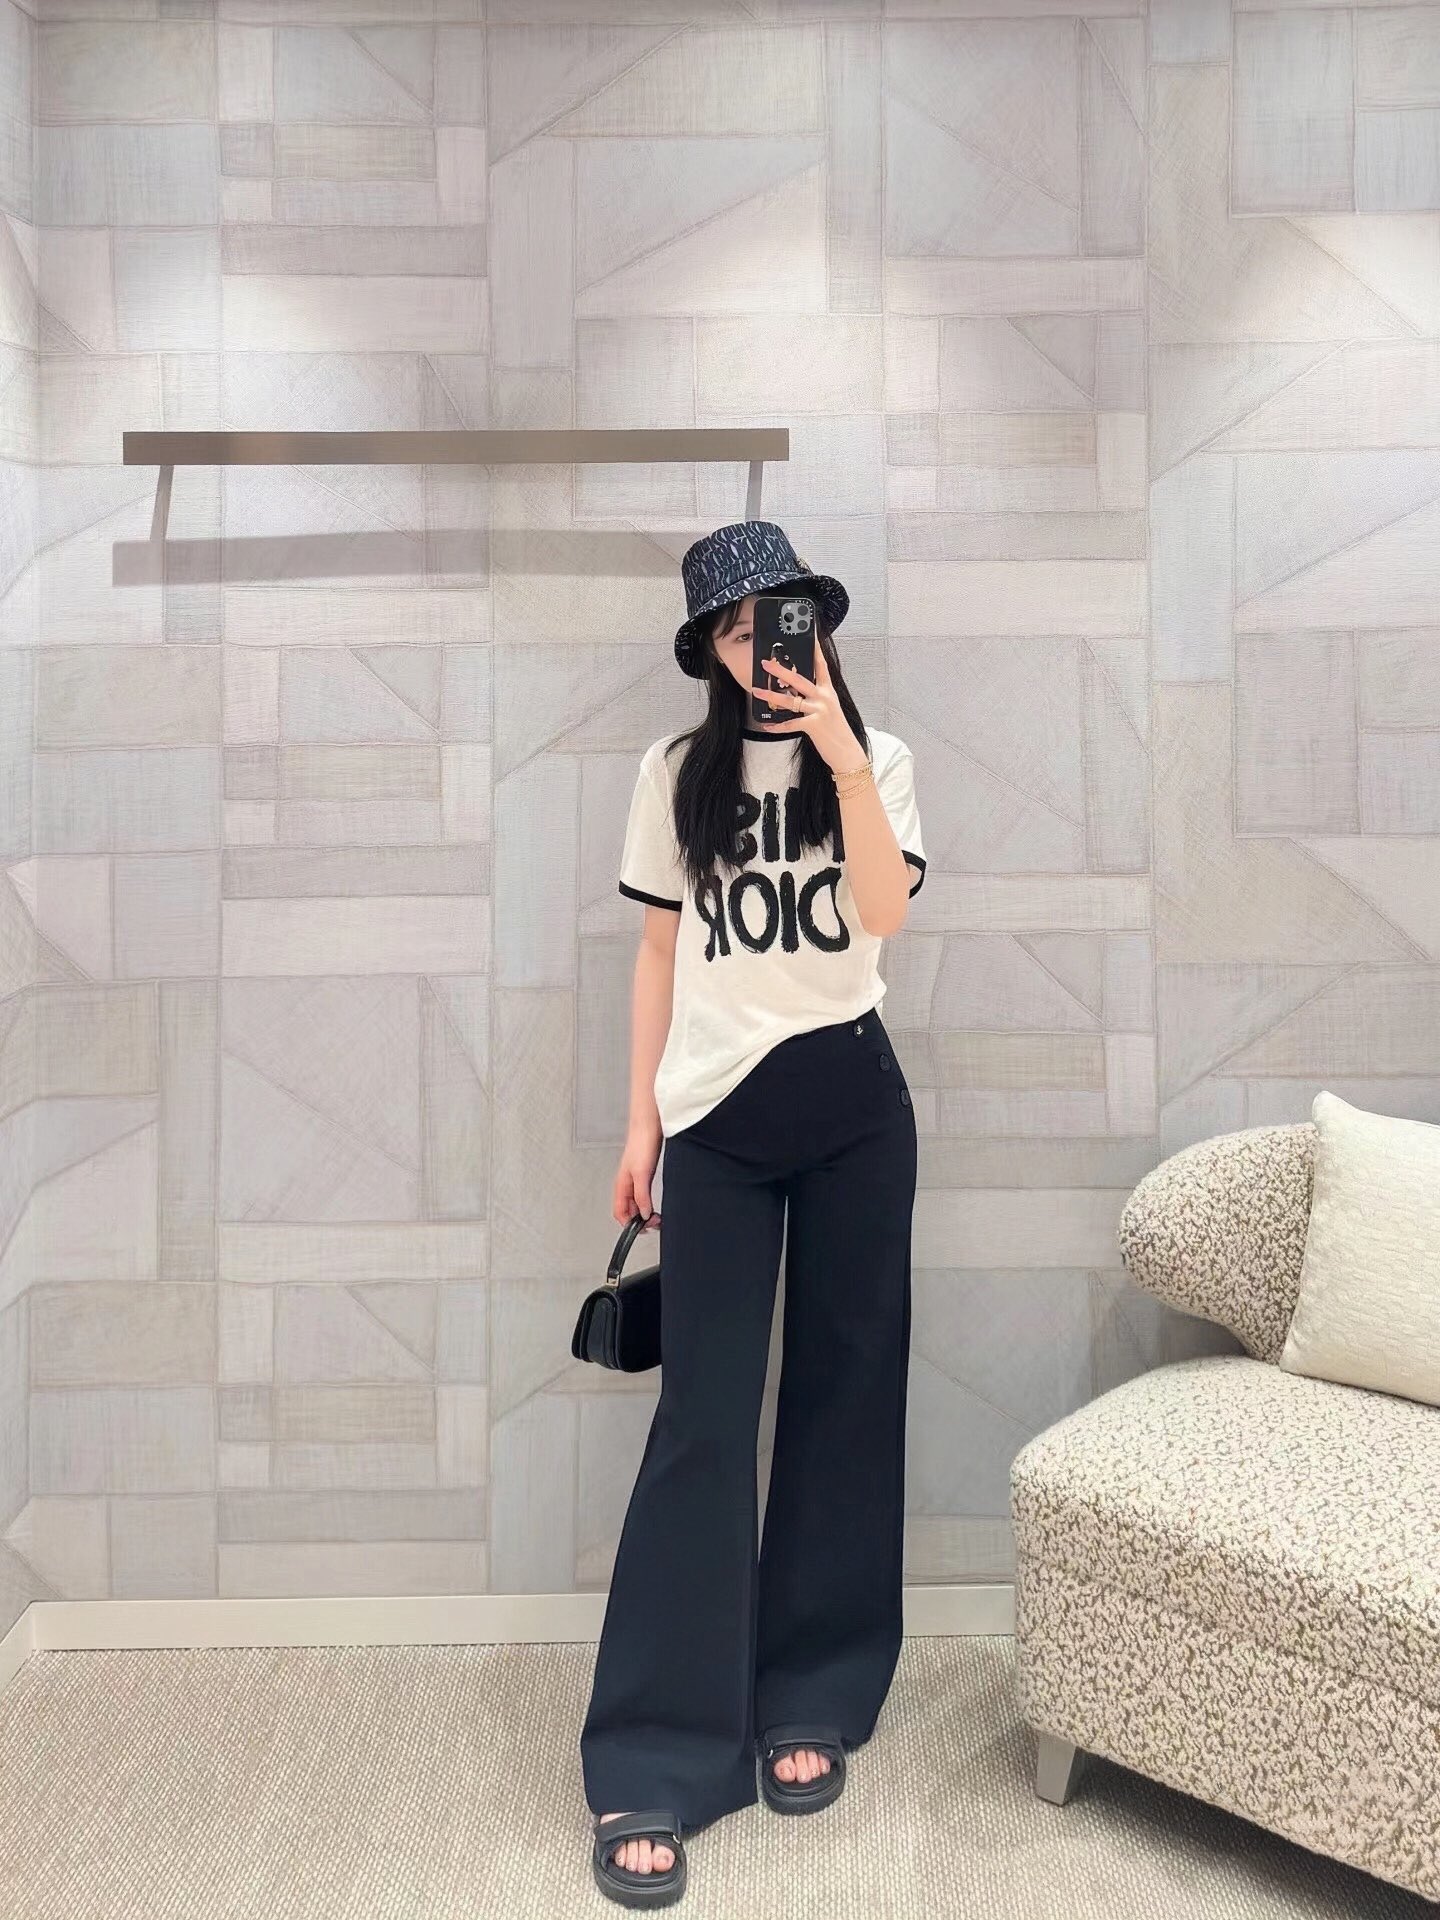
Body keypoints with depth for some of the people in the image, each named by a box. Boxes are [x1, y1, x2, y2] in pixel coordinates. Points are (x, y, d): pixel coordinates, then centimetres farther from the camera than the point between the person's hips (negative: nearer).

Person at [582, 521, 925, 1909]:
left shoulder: (876, 757, 5)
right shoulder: (677, 772, 6)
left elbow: (883, 911, -10)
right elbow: (659, 951, 6)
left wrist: (840, 750, -17)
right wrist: (640, 1120, 4)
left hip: (852, 1098, 1)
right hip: (718, 1109, -1)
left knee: (844, 1391, 7)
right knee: (702, 1414, -3)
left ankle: (810, 1701, 25)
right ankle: (652, 1768, 7)